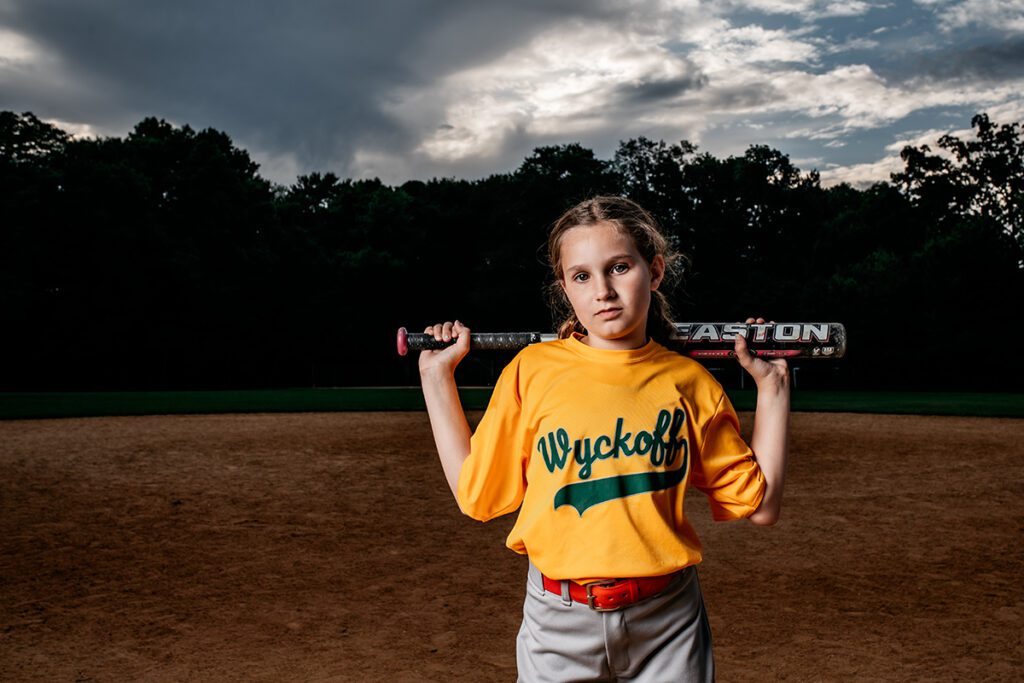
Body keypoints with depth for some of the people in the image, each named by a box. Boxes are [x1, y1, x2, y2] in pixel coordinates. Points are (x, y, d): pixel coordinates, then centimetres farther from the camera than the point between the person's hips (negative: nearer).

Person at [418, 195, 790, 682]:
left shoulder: (690, 382, -1)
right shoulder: (532, 369, -3)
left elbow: (760, 504, 3)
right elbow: (476, 495, -2)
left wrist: (772, 385, 2)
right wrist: (437, 375, -1)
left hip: (667, 624, 1)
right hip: (559, 624, 0)